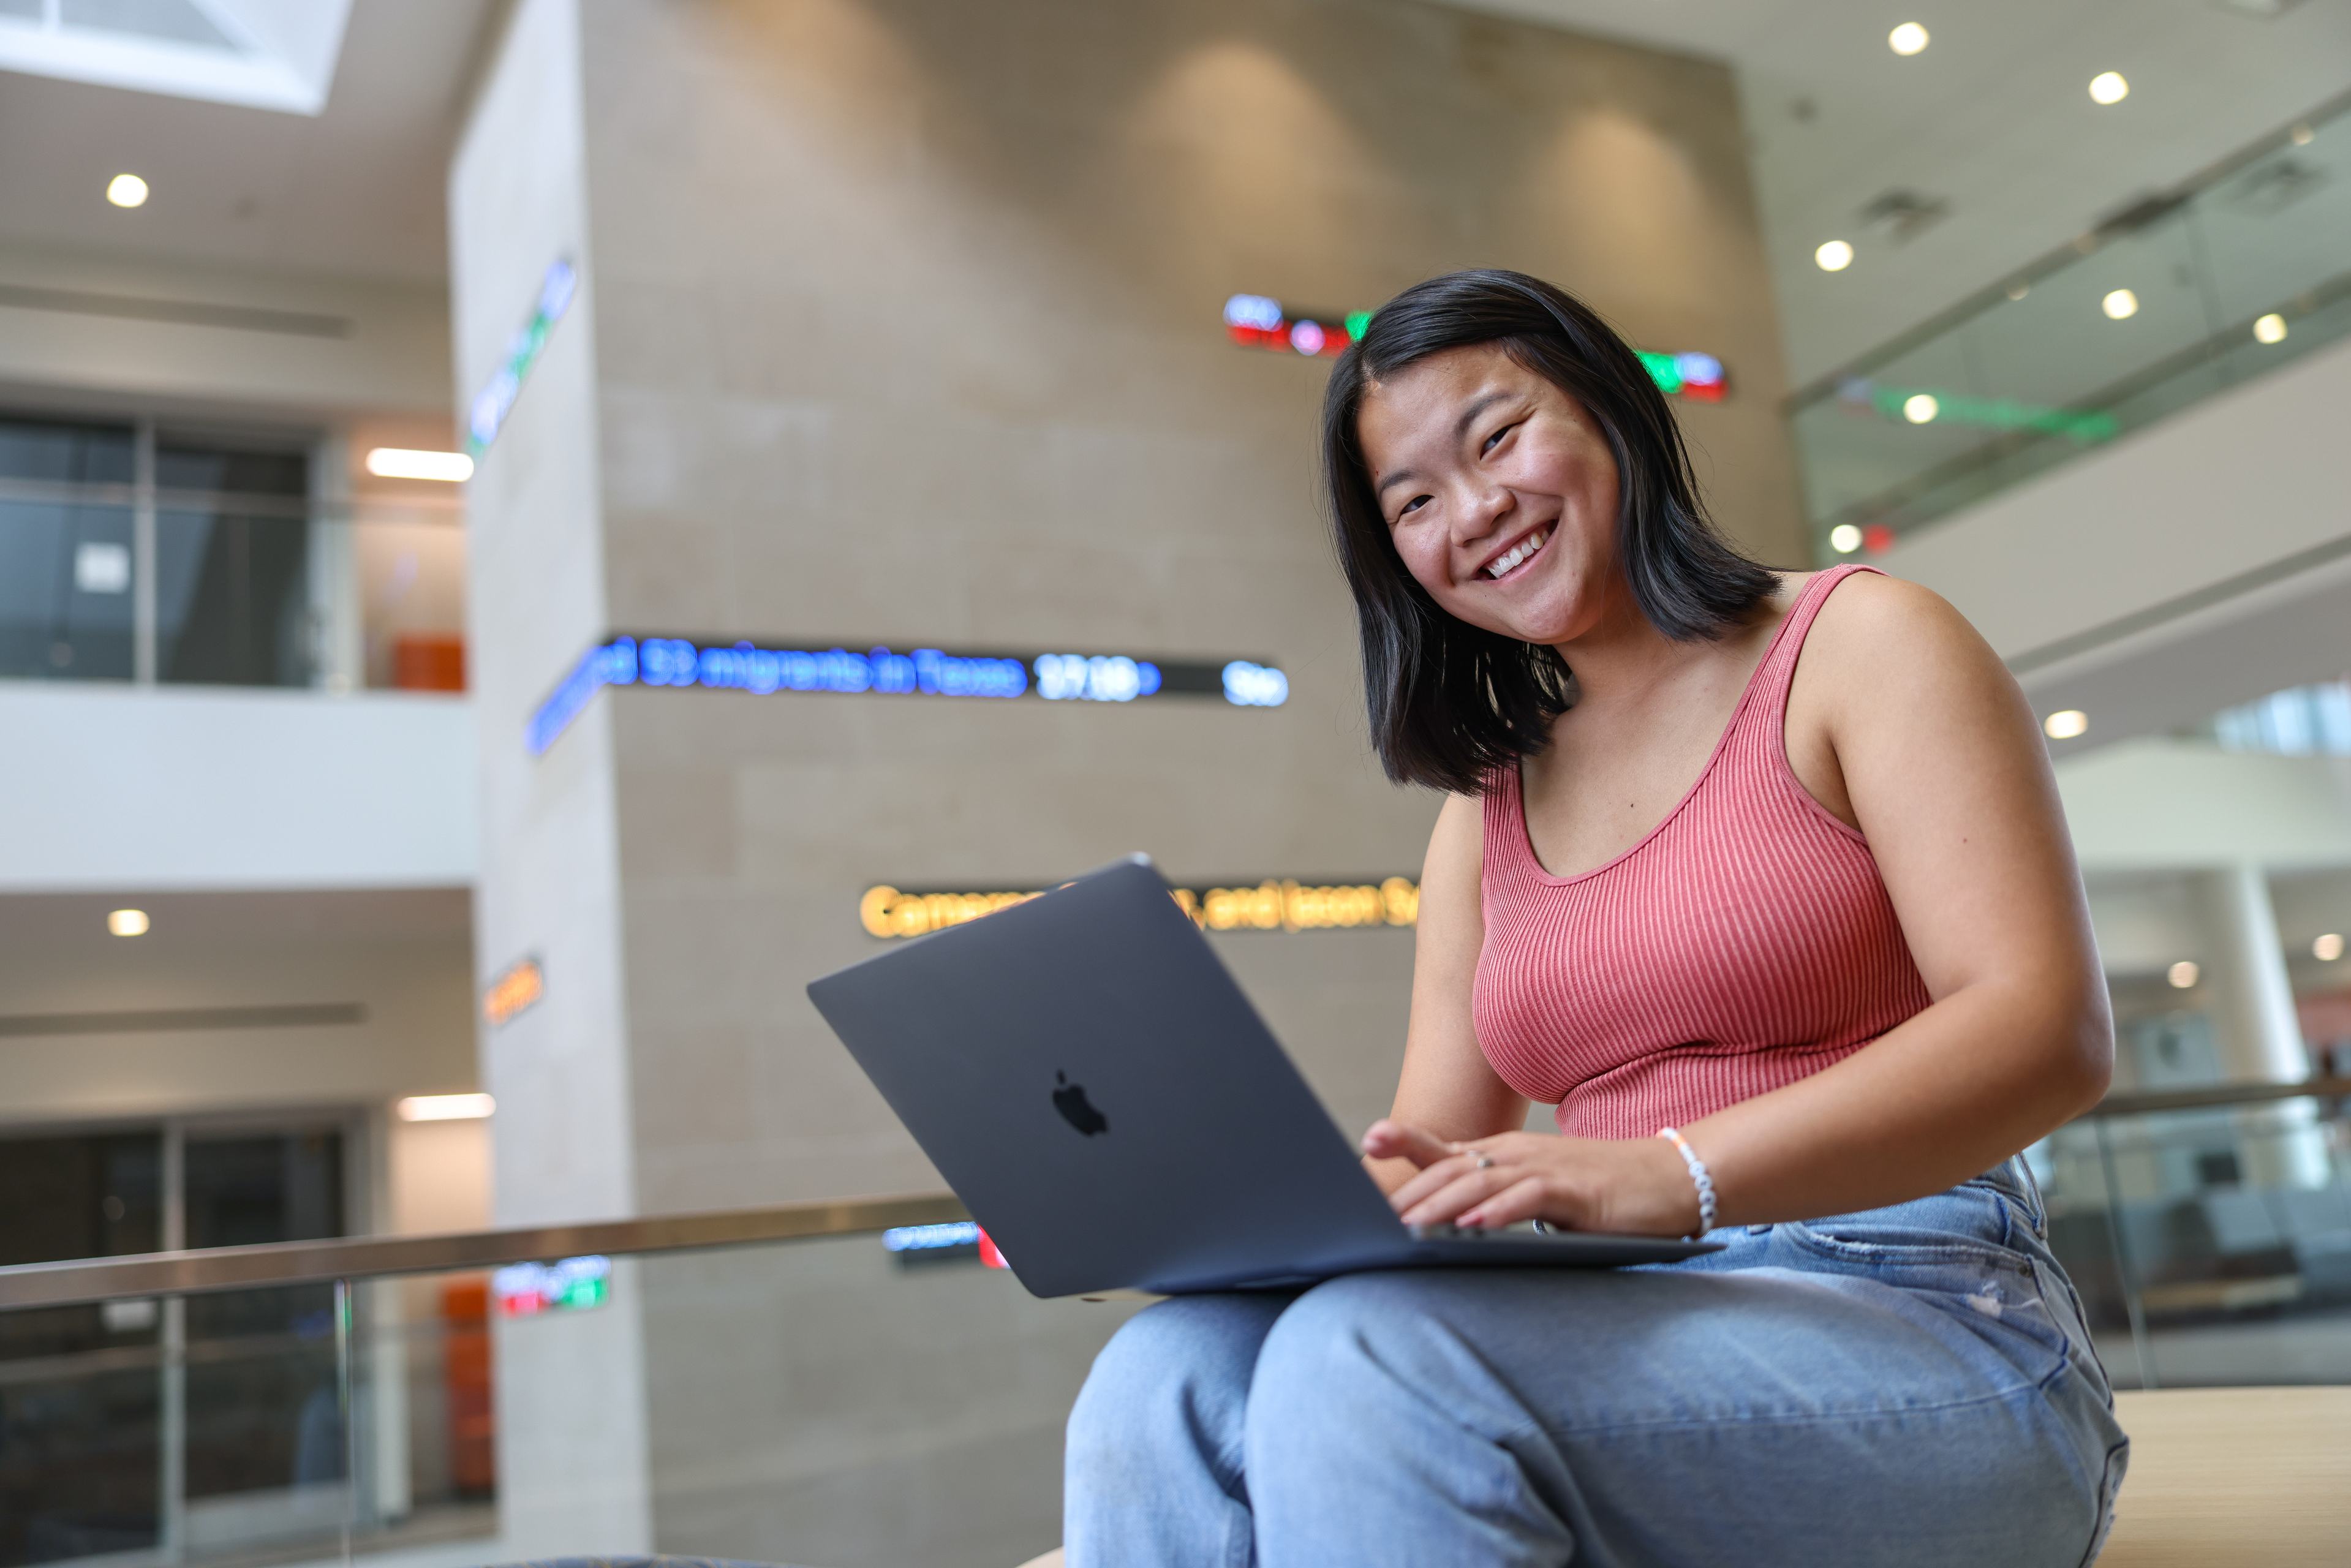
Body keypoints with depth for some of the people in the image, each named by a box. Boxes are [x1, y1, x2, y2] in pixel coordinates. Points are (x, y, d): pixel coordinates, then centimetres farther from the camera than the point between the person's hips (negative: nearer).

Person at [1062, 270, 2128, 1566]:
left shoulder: (1855, 640, 4)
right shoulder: (1481, 813, 19)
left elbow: (2050, 1030, -10)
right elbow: (1424, 1164, 14)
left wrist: (1673, 1174, -25)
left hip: (1922, 1323, -4)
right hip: (1629, 1328, 5)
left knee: (1371, 1357, -31)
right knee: (1166, 1377, -23)